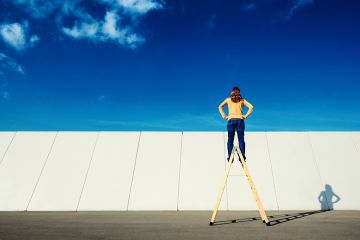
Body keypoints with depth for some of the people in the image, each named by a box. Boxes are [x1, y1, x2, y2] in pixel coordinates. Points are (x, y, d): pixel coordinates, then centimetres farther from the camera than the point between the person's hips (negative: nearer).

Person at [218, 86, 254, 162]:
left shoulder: (228, 99, 12)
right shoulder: (242, 100, 11)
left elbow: (220, 107, 8)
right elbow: (251, 107, 0)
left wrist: (224, 116, 5)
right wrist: (246, 116, 1)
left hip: (231, 120, 0)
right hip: (240, 120, 0)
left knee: (230, 139, 2)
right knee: (241, 139, 2)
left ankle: (229, 156, -4)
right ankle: (242, 156, -2)